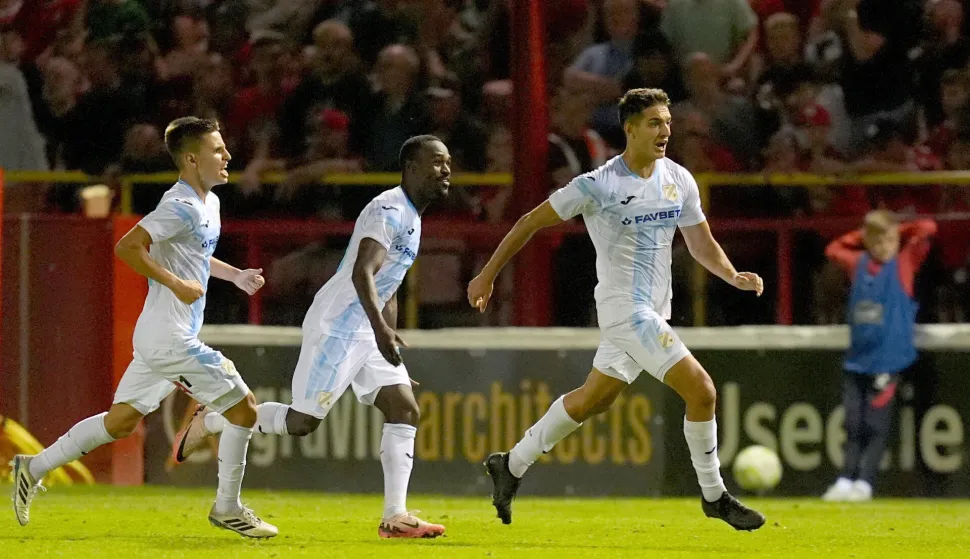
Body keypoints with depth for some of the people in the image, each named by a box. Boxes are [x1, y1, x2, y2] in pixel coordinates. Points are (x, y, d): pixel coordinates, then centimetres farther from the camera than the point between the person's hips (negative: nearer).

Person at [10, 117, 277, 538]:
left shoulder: (208, 203, 14)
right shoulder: (181, 207, -17)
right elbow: (127, 247, -23)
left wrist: (235, 275, 21)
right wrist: (176, 284, -22)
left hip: (159, 339, 10)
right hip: (171, 339, -10)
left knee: (120, 421, 15)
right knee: (242, 408, -3)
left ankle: (35, 468, 20)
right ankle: (227, 509, 7)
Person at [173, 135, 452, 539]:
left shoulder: (411, 218, 17)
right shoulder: (389, 210, -16)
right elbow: (362, 273, -29)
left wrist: (391, 344, 26)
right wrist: (381, 329, -40)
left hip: (366, 334, 10)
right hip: (336, 327, -10)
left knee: (404, 412, -3)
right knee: (303, 421, -5)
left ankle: (395, 517, -6)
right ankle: (209, 422, 14)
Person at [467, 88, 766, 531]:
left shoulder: (679, 180, 5)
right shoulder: (599, 186, -14)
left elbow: (702, 245, 13)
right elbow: (532, 222, -5)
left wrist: (734, 277, -6)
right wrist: (487, 276, -1)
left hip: (654, 311, 7)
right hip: (624, 308, -7)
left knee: (592, 400, 17)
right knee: (701, 390, -16)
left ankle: (511, 465, 33)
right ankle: (714, 497, -2)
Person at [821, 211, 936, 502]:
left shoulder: (904, 262, 1)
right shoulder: (858, 264, 11)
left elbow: (927, 229, -7)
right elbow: (833, 249, 29)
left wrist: (898, 232, 6)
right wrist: (863, 235, 19)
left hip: (888, 359, -4)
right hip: (857, 359, 4)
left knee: (875, 426, -7)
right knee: (853, 425, 2)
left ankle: (864, 482, -8)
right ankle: (845, 480, 1)